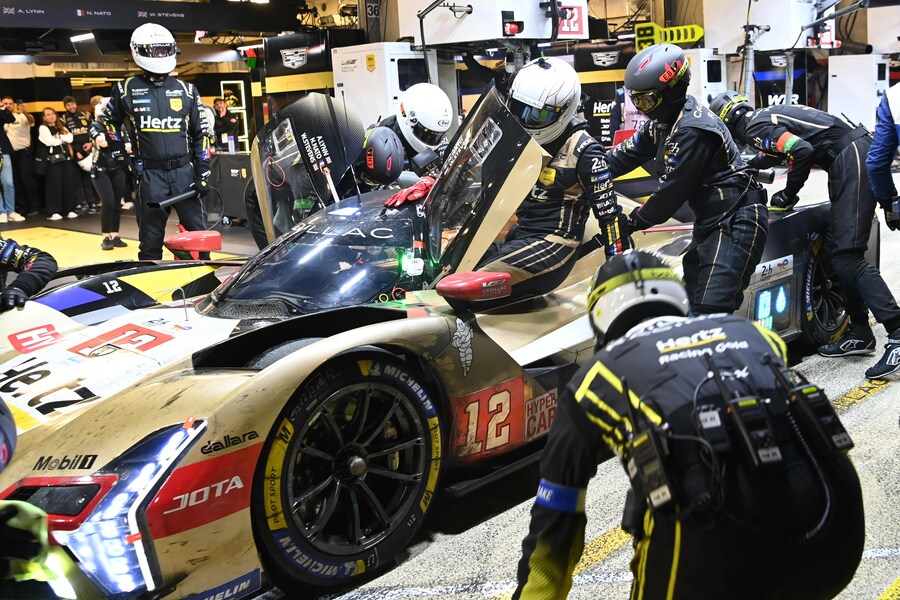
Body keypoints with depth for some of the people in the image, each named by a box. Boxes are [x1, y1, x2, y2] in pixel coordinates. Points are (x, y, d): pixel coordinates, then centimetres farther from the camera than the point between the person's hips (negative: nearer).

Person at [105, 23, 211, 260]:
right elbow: (108, 122, 20)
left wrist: (202, 173, 2)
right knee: (151, 242, 3)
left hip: (184, 171, 1)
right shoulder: (127, 89, 5)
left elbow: (201, 134, 10)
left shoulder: (186, 90, 8)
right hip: (151, 175, -1)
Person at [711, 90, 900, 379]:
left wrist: (788, 195, -10)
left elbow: (801, 151, -23)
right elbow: (773, 154, 42)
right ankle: (859, 333, 18)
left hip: (850, 158, -10)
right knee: (837, 248, 12)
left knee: (846, 256, -14)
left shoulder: (756, 127, -8)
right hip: (858, 151, 10)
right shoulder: (767, 117, 21)